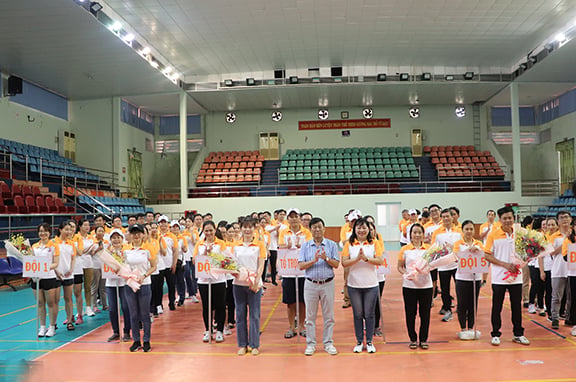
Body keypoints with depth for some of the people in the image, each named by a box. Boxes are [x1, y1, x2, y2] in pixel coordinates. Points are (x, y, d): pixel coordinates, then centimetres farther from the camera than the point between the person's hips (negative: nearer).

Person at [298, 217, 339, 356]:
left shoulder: (331, 245, 3)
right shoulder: (305, 246, 4)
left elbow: (336, 264, -3)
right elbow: (301, 265, -4)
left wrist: (326, 258, -19)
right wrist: (314, 260, -18)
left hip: (328, 283, 0)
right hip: (311, 284, 0)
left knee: (328, 315, 6)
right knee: (310, 315, 7)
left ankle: (328, 343, 18)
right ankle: (310, 343, 17)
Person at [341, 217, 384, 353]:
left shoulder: (374, 243, 1)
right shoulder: (349, 244, 1)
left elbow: (380, 261, -8)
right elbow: (344, 263, -7)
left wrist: (366, 258, -21)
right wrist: (357, 259, -21)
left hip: (371, 285, 0)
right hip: (354, 285, 1)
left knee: (369, 314, 7)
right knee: (358, 314, 9)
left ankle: (369, 342, 20)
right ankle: (359, 342, 21)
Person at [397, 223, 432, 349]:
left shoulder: (428, 248, 4)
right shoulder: (405, 249, 1)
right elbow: (400, 267, 4)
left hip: (426, 285, 1)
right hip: (409, 286, -1)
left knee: (425, 313, 6)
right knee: (410, 313, 5)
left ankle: (424, 339, 20)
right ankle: (413, 339, 20)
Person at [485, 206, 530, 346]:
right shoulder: (493, 235, -5)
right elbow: (487, 255, -6)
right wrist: (505, 264, -15)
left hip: (516, 276, 3)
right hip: (499, 278, -3)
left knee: (517, 306, 10)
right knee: (497, 307, 4)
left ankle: (518, 334, 24)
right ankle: (496, 334, 15)